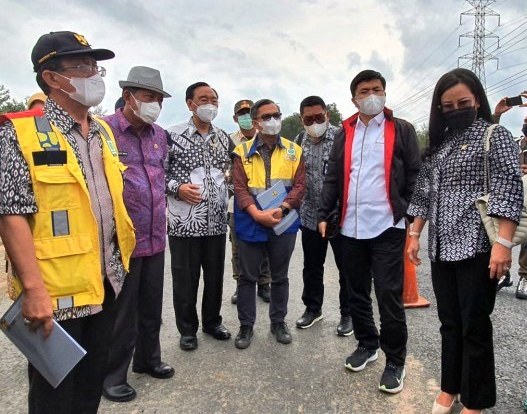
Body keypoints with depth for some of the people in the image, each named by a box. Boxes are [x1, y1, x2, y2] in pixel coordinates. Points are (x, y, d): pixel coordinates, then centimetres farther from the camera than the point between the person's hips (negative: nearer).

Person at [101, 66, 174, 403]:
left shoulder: (159, 135, 10)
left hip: (156, 237, 7)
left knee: (152, 305, 19)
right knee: (121, 311, 7)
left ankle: (148, 358, 38)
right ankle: (113, 375, 26)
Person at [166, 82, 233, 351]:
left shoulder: (224, 138, 9)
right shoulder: (173, 135, -4)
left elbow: (232, 170, 21)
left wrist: (228, 191, 7)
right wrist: (177, 188, -16)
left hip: (217, 221, 4)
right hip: (184, 222, -4)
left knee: (215, 276, 14)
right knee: (185, 278, 7)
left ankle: (212, 321, 33)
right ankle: (187, 329, 25)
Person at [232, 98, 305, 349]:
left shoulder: (294, 151, 5)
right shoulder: (242, 152, 1)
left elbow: (300, 185, -2)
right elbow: (239, 188, -7)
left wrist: (280, 209, -17)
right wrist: (258, 214, -20)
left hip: (284, 223, 1)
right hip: (251, 223, -1)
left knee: (280, 276, 13)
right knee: (247, 276, 7)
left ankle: (278, 322, 30)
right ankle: (246, 326, 22)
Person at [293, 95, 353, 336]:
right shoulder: (299, 142, 6)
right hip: (310, 216, 5)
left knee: (346, 267, 8)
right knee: (311, 267, 16)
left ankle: (348, 313, 25)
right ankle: (312, 308, 34)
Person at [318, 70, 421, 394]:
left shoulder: (402, 130, 3)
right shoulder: (344, 134, 13)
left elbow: (415, 176, 1)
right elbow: (333, 178, 13)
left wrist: (411, 215, -6)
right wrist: (324, 214, 6)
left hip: (388, 226, -4)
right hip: (351, 227, 4)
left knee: (389, 295, -1)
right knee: (357, 292, 13)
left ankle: (395, 361, 16)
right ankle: (367, 344, 33)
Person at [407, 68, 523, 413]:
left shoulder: (495, 136, -3)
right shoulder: (439, 144, 15)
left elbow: (510, 191, -12)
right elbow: (424, 193, 17)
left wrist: (503, 243, -20)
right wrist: (415, 234, 12)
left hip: (477, 248, -6)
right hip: (442, 249, 6)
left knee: (475, 327, 3)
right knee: (449, 324, 15)